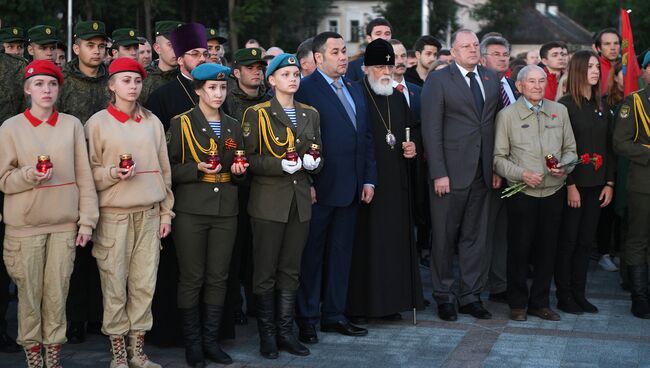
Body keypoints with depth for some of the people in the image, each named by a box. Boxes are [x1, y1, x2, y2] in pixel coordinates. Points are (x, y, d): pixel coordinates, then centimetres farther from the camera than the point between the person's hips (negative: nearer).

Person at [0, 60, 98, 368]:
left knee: (57, 293, 6)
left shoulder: (72, 125, 3)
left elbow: (84, 176, 4)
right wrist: (29, 175, -19)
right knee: (29, 294, 5)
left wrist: (87, 220, 0)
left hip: (64, 224, 1)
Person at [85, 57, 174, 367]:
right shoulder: (97, 123, 1)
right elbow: (90, 172, 2)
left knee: (144, 284, 3)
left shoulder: (152, 122, 11)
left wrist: (166, 212, 10)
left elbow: (164, 169, 13)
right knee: (115, 285, -1)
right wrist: (114, 173, -17)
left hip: (149, 214, 3)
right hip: (113, 214, -3)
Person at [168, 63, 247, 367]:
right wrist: (198, 169, -18)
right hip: (191, 212, -4)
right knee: (192, 279, 0)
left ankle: (211, 340, 15)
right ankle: (192, 343, 10)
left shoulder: (233, 126, 14)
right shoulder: (181, 124, 0)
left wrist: (239, 170, -1)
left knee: (218, 278, 6)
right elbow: (171, 169, -3)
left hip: (226, 211, 4)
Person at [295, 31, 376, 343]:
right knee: (311, 254, 3)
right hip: (319, 188, -7)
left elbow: (366, 138, 16)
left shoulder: (355, 91, 15)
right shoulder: (304, 89, -8)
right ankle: (307, 320, 12)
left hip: (351, 189, 7)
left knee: (341, 253, 13)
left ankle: (334, 315, 22)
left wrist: (369, 179, 9)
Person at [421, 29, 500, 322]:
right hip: (451, 172, -4)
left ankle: (470, 295, 20)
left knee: (475, 237, 10)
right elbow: (431, 129, -8)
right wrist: (438, 173, -14)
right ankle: (444, 296, 18)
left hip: (482, 173, 5)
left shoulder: (492, 79, 12)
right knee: (445, 237, 4)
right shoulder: (438, 80, -4)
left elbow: (497, 124, 11)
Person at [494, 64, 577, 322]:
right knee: (519, 249, 2)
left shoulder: (560, 111, 9)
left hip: (554, 192, 3)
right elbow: (499, 158, -2)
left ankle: (540, 302, 23)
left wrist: (564, 166, -8)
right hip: (521, 193, -3)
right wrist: (522, 174, -17)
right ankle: (517, 303, 17)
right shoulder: (507, 115, -1)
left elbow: (570, 149, 13)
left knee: (548, 249, 8)